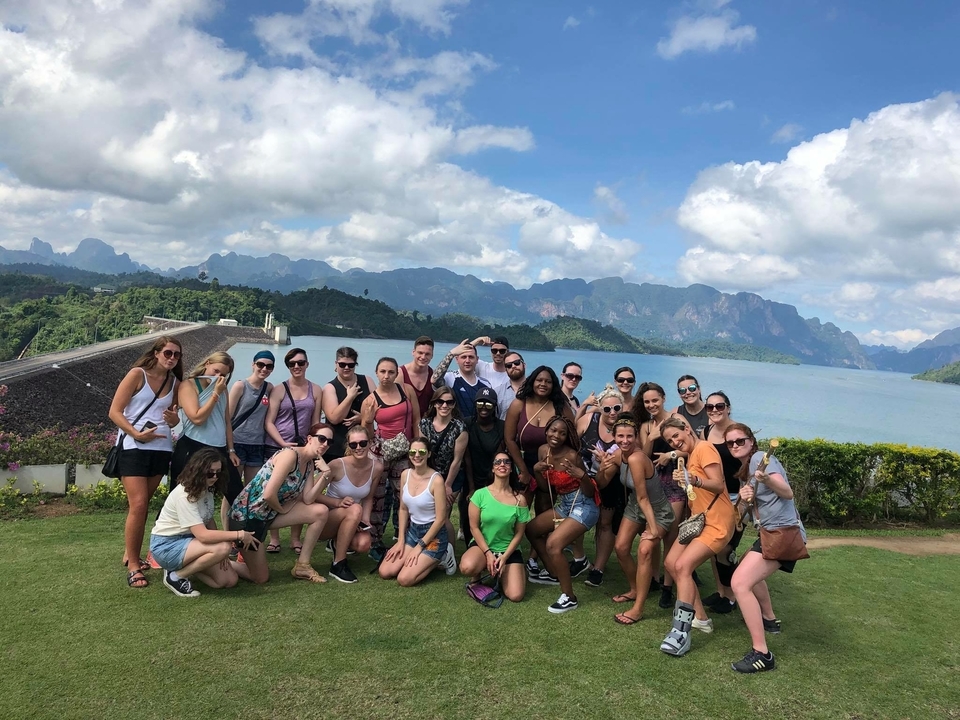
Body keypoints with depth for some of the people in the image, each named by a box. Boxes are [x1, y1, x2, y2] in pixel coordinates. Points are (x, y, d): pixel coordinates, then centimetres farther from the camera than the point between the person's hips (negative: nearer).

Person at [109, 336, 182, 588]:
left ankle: (131, 555, 26)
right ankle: (133, 566, -2)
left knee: (142, 505, 12)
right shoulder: (137, 374, -5)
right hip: (133, 447, -5)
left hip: (161, 449, 5)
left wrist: (174, 419, -4)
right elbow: (114, 412, -9)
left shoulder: (175, 383, 10)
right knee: (138, 505, -11)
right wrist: (137, 434, -20)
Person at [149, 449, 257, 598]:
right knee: (223, 548, -31)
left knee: (229, 580, -4)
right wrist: (240, 535, -29)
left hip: (187, 541, 8)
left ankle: (183, 567, 15)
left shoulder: (207, 489, 1)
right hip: (166, 546, -8)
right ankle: (176, 576, -11)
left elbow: (209, 522, 4)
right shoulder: (184, 495, -26)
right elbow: (203, 535, -32)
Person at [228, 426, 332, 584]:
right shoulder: (290, 455, -23)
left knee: (321, 512, -4)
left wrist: (324, 476, -15)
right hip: (247, 515, -8)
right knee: (260, 578, 0)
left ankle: (302, 565, 6)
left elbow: (307, 500, -4)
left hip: (270, 512, 8)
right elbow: (269, 494, -28)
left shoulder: (309, 464, 5)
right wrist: (281, 509, -9)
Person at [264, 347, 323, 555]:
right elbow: (268, 422, -5)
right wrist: (284, 444, -16)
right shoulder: (279, 389, -1)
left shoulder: (315, 390, 5)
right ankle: (274, 539, 13)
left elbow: (316, 423, 8)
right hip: (276, 447, -2)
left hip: (303, 448, 2)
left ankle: (295, 539, 16)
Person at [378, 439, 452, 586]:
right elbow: (403, 509, 9)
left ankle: (440, 557, 7)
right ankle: (426, 559, 16)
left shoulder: (436, 479, -21)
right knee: (385, 572, -4)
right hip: (412, 530, 6)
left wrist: (419, 547, -14)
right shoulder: (405, 475, -1)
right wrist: (401, 540, 2)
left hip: (433, 534, -6)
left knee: (404, 579, -15)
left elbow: (440, 519, -18)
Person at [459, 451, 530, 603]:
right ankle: (477, 576, 3)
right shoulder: (480, 494, -9)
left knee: (515, 596, -17)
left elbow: (519, 533, -2)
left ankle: (501, 574, 18)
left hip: (509, 550, 2)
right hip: (482, 545, -1)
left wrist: (504, 558, -12)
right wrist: (488, 554, -15)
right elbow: (474, 528, -7)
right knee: (467, 567, -36)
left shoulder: (520, 499, -5)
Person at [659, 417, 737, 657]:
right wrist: (683, 480, 0)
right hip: (699, 519, 10)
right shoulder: (690, 455, 16)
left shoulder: (704, 448, -13)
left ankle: (682, 632, -21)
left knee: (683, 565, -22)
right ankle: (700, 618, 14)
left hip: (717, 522, -10)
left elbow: (719, 485, -24)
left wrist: (695, 481, -38)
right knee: (672, 563, 6)